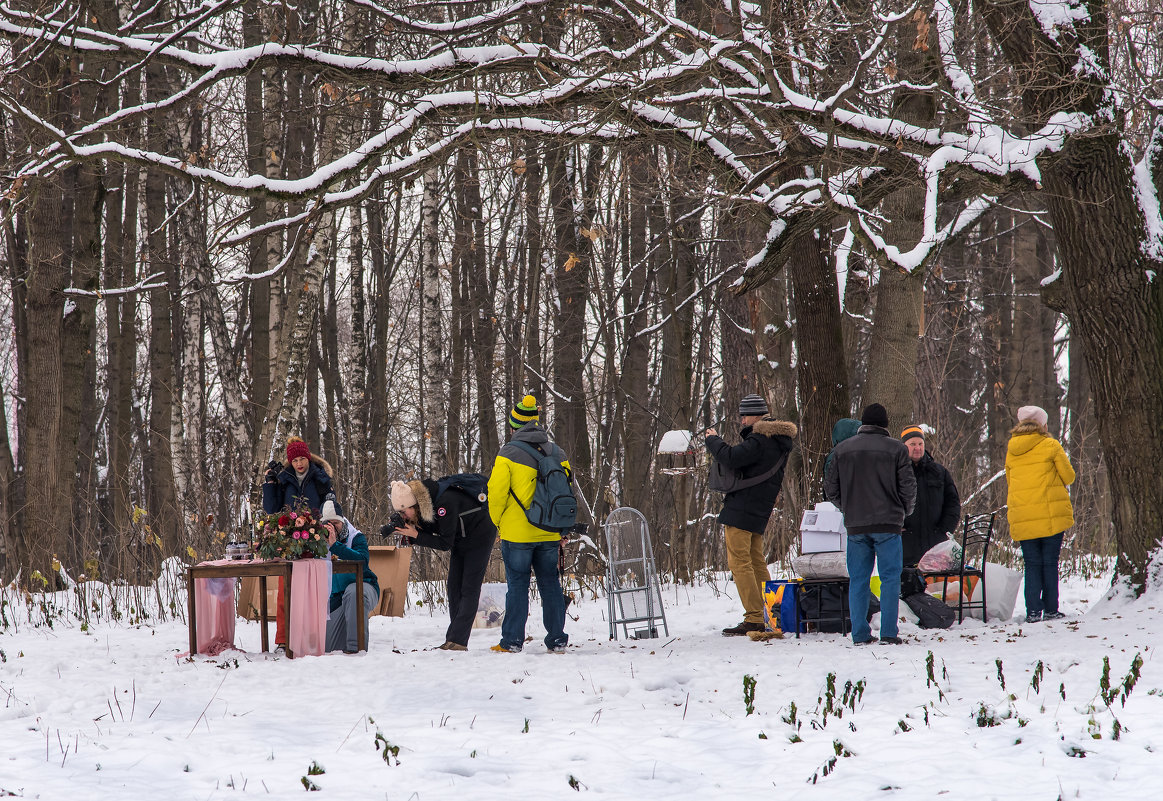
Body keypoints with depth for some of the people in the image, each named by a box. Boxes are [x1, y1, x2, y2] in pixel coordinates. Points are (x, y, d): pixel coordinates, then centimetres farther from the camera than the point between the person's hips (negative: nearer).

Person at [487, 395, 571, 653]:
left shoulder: (508, 453, -10)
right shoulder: (557, 454, 5)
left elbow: (496, 492, -12)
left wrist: (497, 521, 5)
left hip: (517, 534, -4)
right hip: (550, 535, 4)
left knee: (517, 586, 1)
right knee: (550, 584, 11)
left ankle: (512, 641, 3)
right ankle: (557, 640, 13)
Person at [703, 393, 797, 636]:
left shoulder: (759, 440, -17)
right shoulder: (780, 441, 15)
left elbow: (731, 458, -27)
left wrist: (713, 440, -11)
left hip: (740, 510, -10)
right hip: (760, 512, 10)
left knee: (739, 562, -8)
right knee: (756, 562, 18)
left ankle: (755, 619, -12)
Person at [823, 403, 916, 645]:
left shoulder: (842, 449, 6)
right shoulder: (896, 449, -3)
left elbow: (830, 488, 8)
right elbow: (908, 487, -3)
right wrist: (904, 511, 15)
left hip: (855, 525, 3)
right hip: (888, 524, -3)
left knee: (858, 579, 8)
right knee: (890, 578, 1)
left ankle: (860, 634, 5)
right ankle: (888, 633, -5)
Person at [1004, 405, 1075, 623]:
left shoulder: (1011, 451, 11)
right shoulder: (1050, 446, -3)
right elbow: (1068, 477, 2)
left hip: (1021, 519, 3)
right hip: (1051, 515, -3)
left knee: (1032, 565, 6)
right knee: (1050, 563, 2)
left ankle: (1032, 611, -3)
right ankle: (1051, 610, 1)